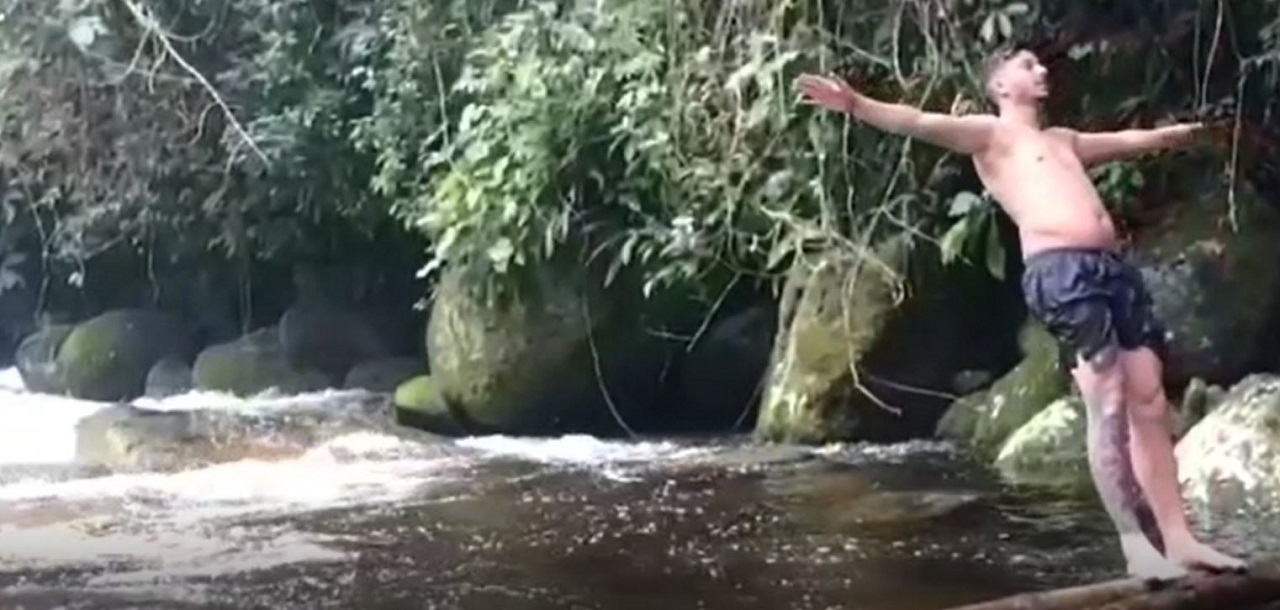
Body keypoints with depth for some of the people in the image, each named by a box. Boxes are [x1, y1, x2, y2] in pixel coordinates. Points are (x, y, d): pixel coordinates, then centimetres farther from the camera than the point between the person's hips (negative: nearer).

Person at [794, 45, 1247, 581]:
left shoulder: (1063, 140, 33)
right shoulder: (990, 133, 10)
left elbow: (1136, 140, 49)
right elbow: (922, 124, -6)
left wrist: (1192, 129, 62)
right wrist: (856, 105, -23)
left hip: (1114, 268, 8)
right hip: (1061, 271, -8)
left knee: (1151, 406, 1)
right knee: (1109, 408, -15)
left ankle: (1179, 539, 1)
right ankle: (1135, 543, -15)